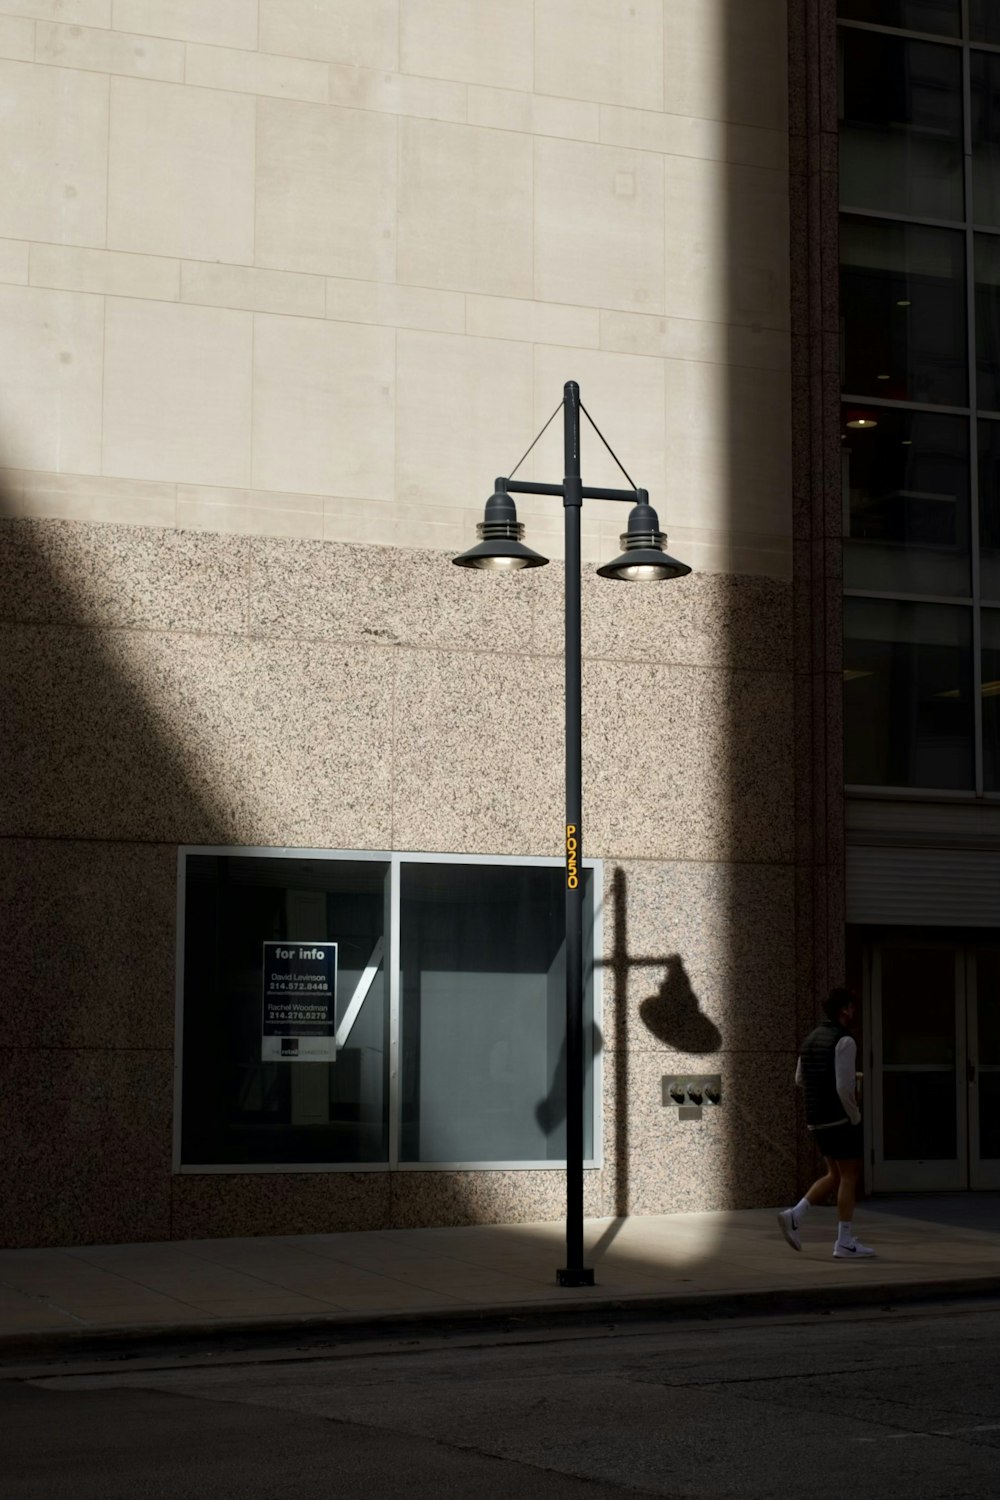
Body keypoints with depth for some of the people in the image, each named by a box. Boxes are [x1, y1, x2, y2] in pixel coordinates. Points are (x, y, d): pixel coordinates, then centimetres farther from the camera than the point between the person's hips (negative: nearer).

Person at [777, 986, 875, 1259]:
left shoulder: (811, 1039, 12)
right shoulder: (845, 1041, -16)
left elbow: (800, 1080, 23)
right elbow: (844, 1088, -22)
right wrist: (855, 1118, -9)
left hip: (817, 1119, 8)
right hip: (841, 1119, -8)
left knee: (835, 1177, 16)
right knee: (849, 1177, 1)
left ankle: (794, 1216, 2)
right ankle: (845, 1243, 2)